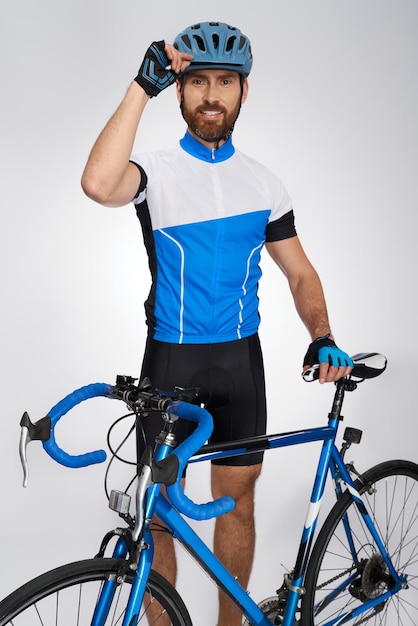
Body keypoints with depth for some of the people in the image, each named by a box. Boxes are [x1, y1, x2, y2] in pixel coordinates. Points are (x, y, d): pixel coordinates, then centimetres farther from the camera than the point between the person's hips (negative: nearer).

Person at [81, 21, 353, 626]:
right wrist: (143, 85, -25)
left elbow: (300, 272, 9)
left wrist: (322, 337, -8)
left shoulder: (264, 183, 6)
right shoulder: (157, 170, -6)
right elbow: (99, 184, -30)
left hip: (240, 361, 3)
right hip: (170, 360, -3)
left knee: (238, 504, 14)